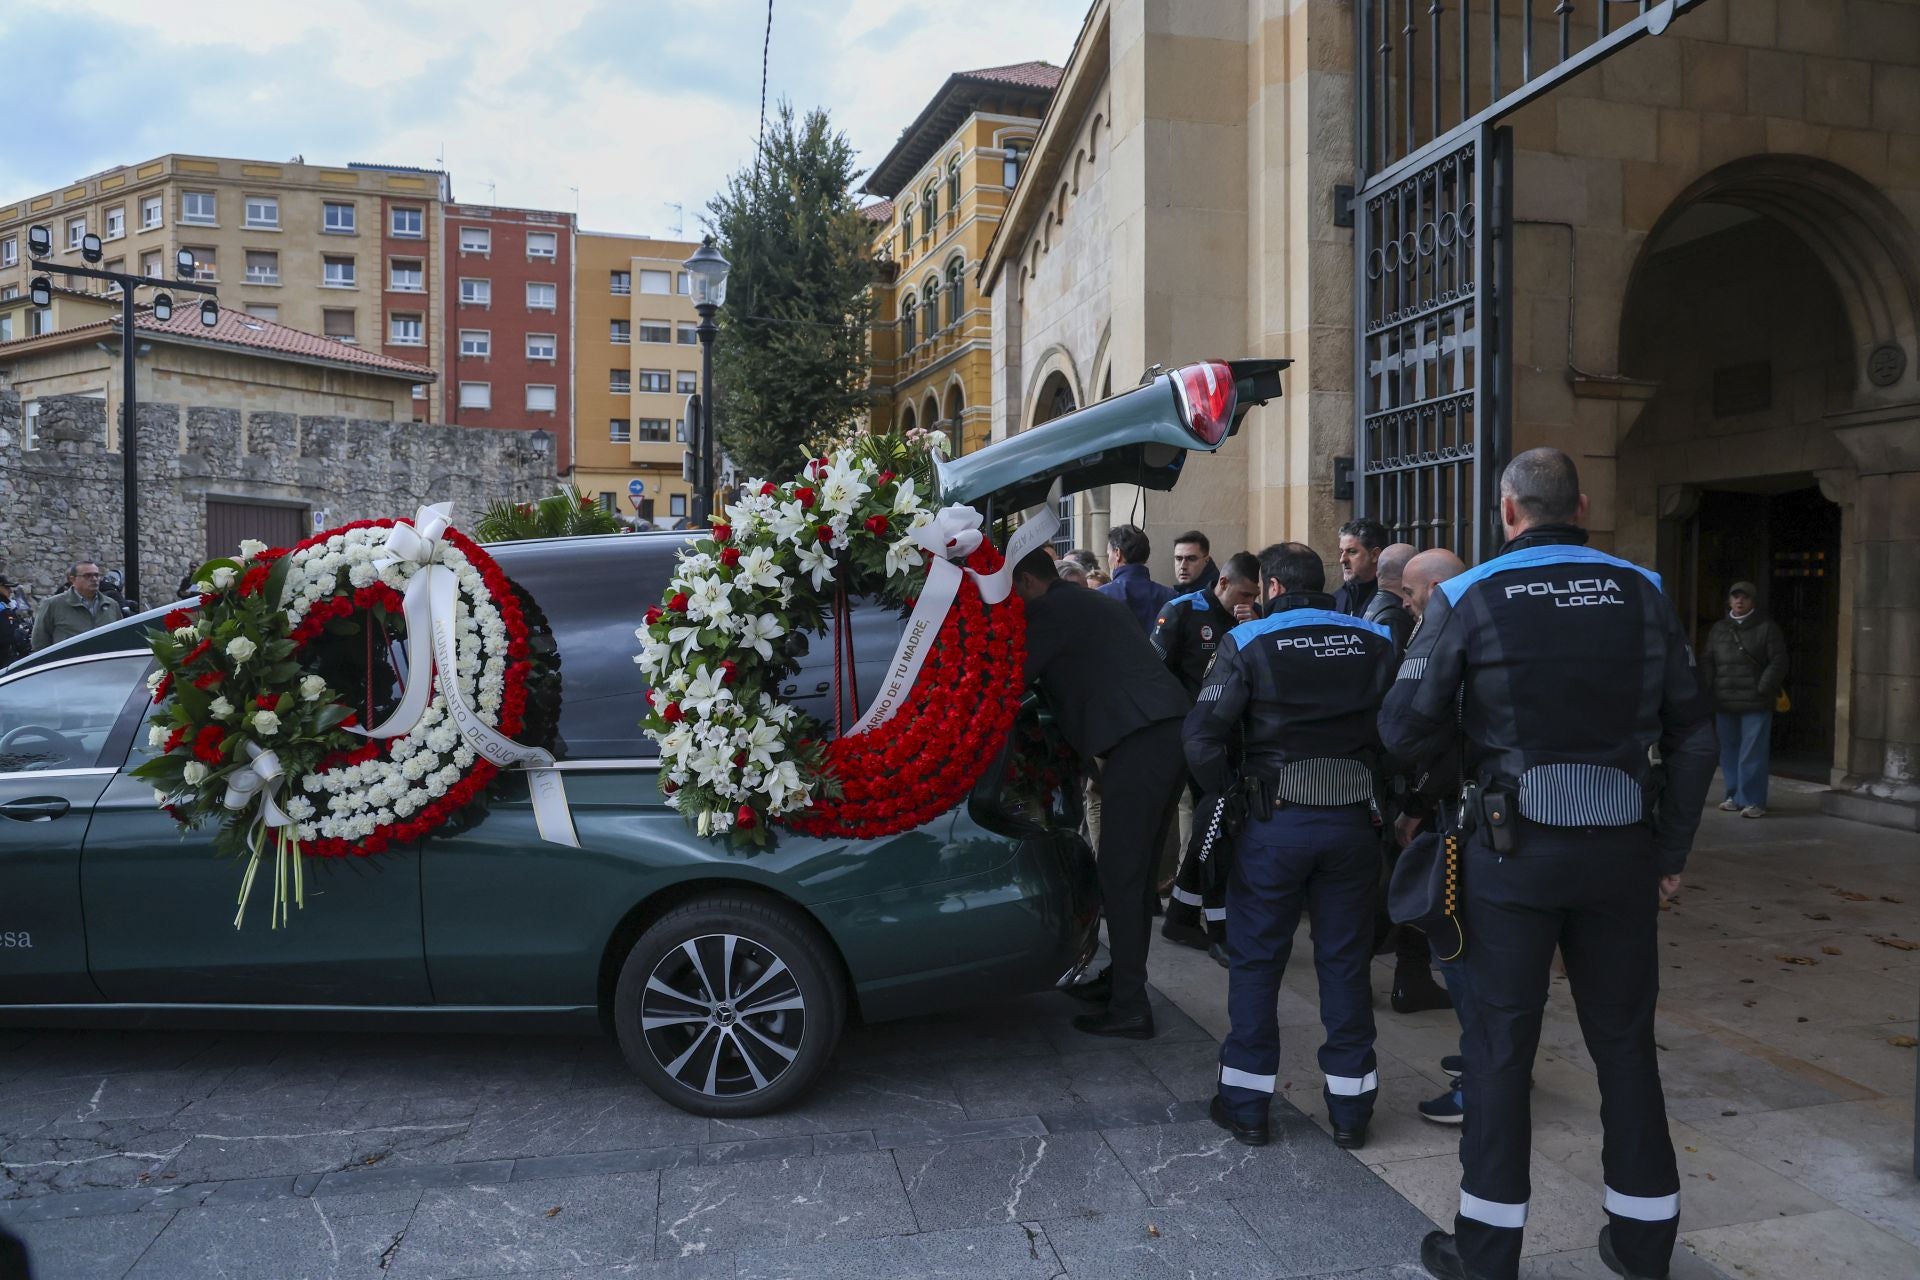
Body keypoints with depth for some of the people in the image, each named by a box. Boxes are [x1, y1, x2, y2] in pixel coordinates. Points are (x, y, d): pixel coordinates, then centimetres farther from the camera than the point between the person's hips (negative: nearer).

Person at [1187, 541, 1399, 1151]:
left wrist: (1226, 792, 1)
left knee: (1254, 961, 10)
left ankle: (1246, 1102, 18)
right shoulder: (1375, 642, 2)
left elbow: (1203, 736, -14)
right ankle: (1351, 1106, 22)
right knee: (1346, 961, 13)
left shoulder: (1247, 643, -7)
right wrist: (1379, 788, 11)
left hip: (1275, 824, -3)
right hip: (1353, 822, 3)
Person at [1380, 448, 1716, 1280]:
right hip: (1623, 849, 3)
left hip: (1514, 848, -3)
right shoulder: (1642, 592, 2)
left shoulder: (1468, 597, -7)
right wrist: (1672, 850, 10)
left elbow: (1404, 728, -11)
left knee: (1501, 1043, 8)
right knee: (1625, 1039, 16)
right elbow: (1692, 733, 4)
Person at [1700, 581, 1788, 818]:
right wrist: (1710, 690, 1)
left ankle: (1752, 801, -3)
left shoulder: (1767, 627, 1)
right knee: (1729, 752, 9)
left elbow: (1778, 661, -5)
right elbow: (1707, 661, 13)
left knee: (1752, 754, -6)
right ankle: (1734, 796, 18)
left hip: (1755, 703, -5)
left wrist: (1762, 690, -13)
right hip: (1725, 702, 5)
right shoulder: (1719, 629, 14)